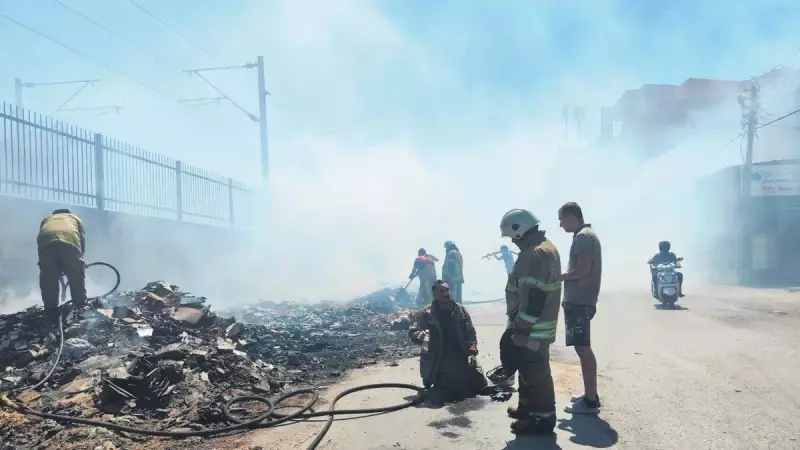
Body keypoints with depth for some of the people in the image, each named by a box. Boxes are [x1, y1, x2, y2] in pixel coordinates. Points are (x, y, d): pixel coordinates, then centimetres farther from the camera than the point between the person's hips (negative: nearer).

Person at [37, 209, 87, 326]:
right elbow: (82, 240, 30)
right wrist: (80, 259, 41)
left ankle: (51, 316, 12)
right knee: (77, 278, 12)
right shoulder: (75, 218, 40)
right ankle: (81, 309, 18)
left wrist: (53, 267, 43)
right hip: (70, 240, -1)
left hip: (46, 241, 1)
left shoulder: (46, 219, 44)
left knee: (48, 280, 10)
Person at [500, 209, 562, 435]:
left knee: (535, 372, -2)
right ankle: (528, 407, 33)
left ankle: (543, 417, 7)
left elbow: (533, 297, -27)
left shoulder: (536, 254, -22)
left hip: (532, 328, -11)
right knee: (528, 368, 21)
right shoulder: (545, 248, 13)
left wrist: (521, 326, -21)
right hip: (537, 325, 11)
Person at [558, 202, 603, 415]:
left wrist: (558, 277, -10)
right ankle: (590, 395, 21)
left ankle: (590, 401, -4)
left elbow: (582, 270, -22)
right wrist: (564, 277, 14)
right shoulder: (587, 235, 17)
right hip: (581, 299, 10)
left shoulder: (582, 237, -14)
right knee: (583, 348, 14)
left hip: (579, 301, -10)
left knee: (583, 349, -7)